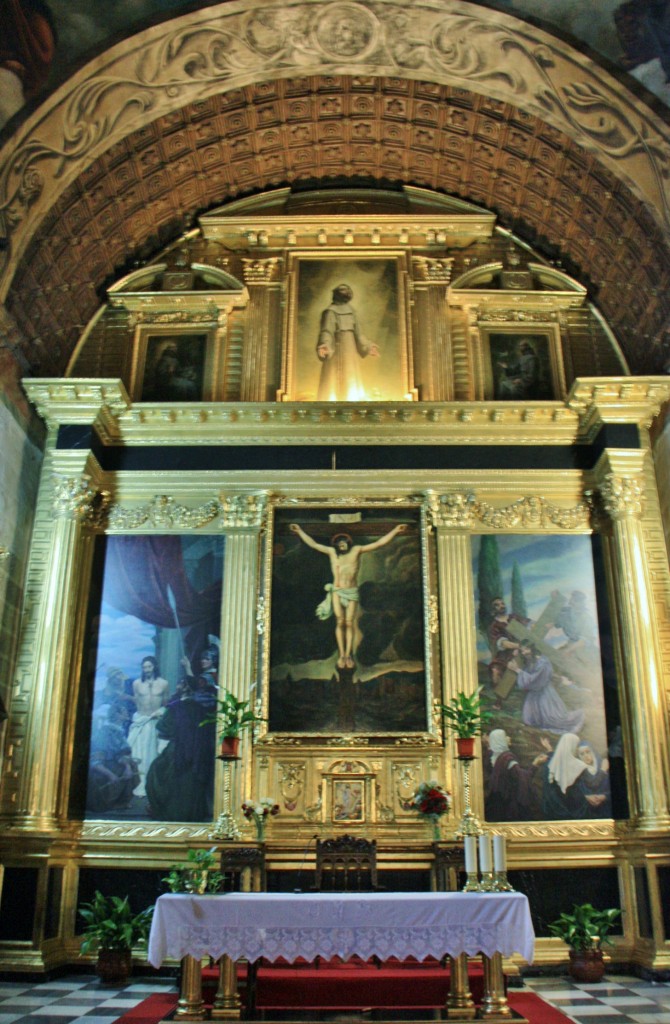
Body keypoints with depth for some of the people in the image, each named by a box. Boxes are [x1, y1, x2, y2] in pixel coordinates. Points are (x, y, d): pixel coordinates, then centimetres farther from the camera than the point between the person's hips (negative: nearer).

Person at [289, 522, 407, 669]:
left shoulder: (357, 550, 1)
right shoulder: (331, 552, 5)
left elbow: (379, 543, -1)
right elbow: (313, 544, 11)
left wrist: (395, 530, -6)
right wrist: (300, 531, 12)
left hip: (352, 592, 0)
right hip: (337, 591, 1)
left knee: (350, 623, -4)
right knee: (340, 622, -5)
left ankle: (348, 655, 1)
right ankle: (341, 655, 0)